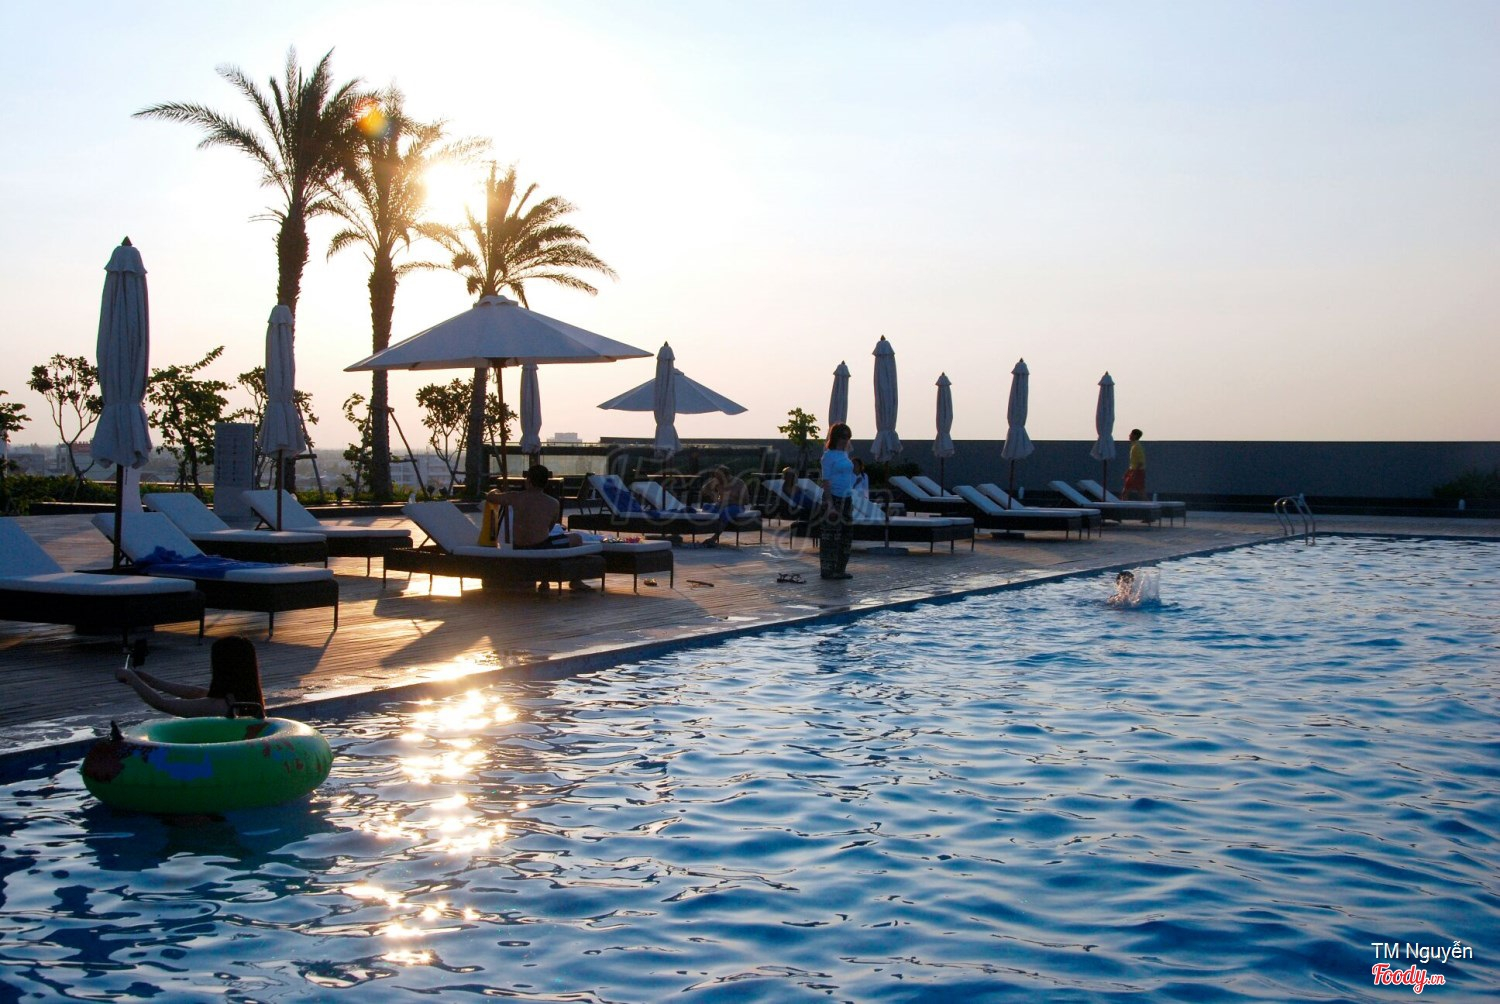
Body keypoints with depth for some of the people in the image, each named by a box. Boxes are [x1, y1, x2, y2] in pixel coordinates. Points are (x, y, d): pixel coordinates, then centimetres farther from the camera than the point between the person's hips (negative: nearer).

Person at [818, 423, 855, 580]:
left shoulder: (845, 454, 15)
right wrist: (830, 504, -19)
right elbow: (826, 481, -13)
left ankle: (839, 569, 17)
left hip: (846, 499, 8)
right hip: (833, 498, -8)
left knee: (847, 535, 9)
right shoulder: (829, 455, -9)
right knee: (831, 536, -5)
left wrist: (851, 501, 18)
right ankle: (827, 570, 0)